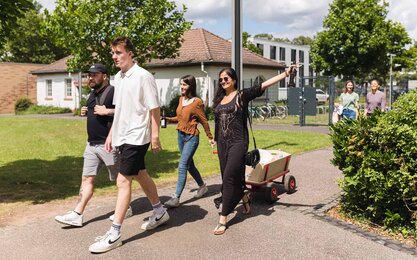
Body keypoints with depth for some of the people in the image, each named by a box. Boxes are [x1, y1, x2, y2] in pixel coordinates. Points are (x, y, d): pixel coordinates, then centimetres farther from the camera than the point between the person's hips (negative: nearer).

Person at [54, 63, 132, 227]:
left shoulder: (113, 92, -12)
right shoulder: (93, 94, 16)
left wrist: (107, 111, -23)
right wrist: (86, 112, 9)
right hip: (92, 144, 8)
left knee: (119, 178, 7)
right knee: (87, 178, 5)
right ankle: (77, 215, 5)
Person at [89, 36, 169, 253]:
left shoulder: (143, 76, -13)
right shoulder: (118, 77, 10)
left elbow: (154, 108, -13)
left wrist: (155, 135, -15)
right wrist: (111, 134, 16)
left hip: (136, 137, -8)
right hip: (122, 136, 8)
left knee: (123, 181, -9)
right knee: (140, 175, 18)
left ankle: (114, 233, -3)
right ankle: (160, 212, 36)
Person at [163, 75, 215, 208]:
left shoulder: (197, 102, -13)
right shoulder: (181, 99, 7)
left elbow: (204, 121, -6)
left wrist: (210, 137, 1)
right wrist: (169, 119, 0)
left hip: (191, 137, -8)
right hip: (181, 135, 8)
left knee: (182, 166, -12)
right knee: (189, 164, 18)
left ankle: (176, 198, -10)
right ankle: (202, 186, 38)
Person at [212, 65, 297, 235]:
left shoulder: (242, 95, -3)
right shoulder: (219, 99, 12)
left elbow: (265, 84, -12)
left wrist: (286, 73, -20)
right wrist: (215, 140, 18)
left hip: (238, 143, -6)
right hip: (222, 143, 6)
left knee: (229, 178, -10)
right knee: (228, 178, 10)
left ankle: (223, 219, -5)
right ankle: (244, 198, 39)